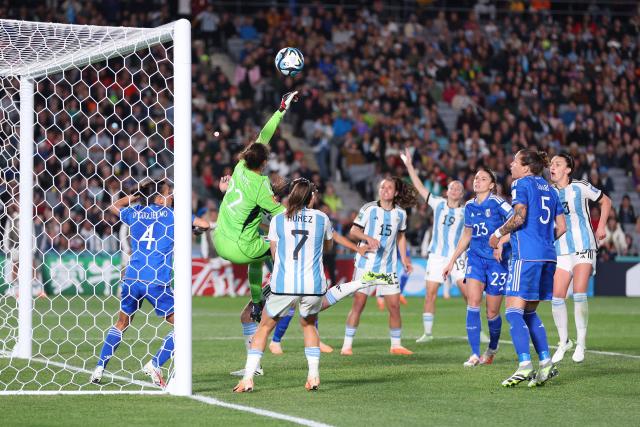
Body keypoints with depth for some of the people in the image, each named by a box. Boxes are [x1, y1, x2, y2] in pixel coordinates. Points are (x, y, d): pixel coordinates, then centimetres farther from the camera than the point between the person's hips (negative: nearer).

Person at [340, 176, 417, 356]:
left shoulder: (400, 213, 6)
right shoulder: (369, 208, -5)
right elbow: (354, 230, -3)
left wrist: (403, 257, 11)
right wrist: (368, 238, -21)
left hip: (388, 267, 3)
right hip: (366, 264, -3)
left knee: (394, 306, 1)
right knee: (358, 304, -5)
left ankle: (396, 345, 15)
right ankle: (347, 345, 0)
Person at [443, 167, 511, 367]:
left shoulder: (497, 203, -9)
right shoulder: (469, 206, 9)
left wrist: (501, 242, -32)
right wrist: (452, 261, 22)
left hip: (497, 260, -4)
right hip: (475, 258, 4)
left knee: (492, 312, 2)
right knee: (473, 302, -15)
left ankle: (492, 349, 30)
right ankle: (475, 354, -14)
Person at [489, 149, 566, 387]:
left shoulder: (521, 184, -2)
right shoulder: (549, 189, 19)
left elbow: (519, 216, -16)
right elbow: (561, 227, 17)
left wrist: (499, 233, -3)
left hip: (526, 255, -8)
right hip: (547, 256, 8)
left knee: (513, 312, -8)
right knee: (529, 313, 16)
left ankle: (525, 365, -19)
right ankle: (545, 363, 9)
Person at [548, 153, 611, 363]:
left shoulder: (581, 187, -2)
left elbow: (605, 201, 12)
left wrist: (601, 226, 5)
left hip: (583, 246, -3)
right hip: (560, 250, 3)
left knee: (579, 293, -14)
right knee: (557, 296, -6)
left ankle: (581, 343, -2)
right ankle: (563, 341, 13)